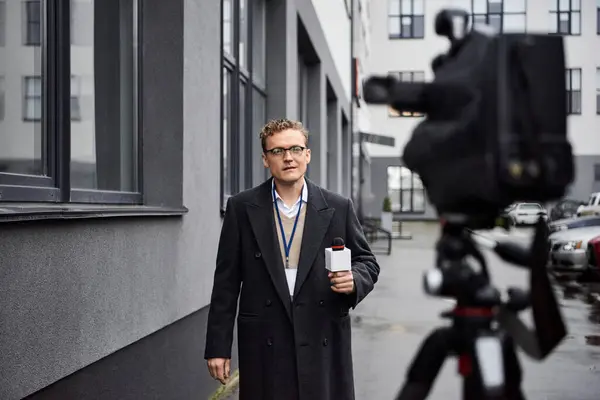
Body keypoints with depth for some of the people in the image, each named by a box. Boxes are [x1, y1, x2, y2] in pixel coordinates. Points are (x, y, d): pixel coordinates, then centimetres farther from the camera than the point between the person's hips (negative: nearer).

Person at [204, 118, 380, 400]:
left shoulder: (338, 208, 4)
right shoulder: (241, 208, 3)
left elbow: (367, 260, 14)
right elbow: (226, 280, 3)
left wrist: (354, 281, -11)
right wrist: (217, 346, 0)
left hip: (323, 346, 1)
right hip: (264, 348, 0)